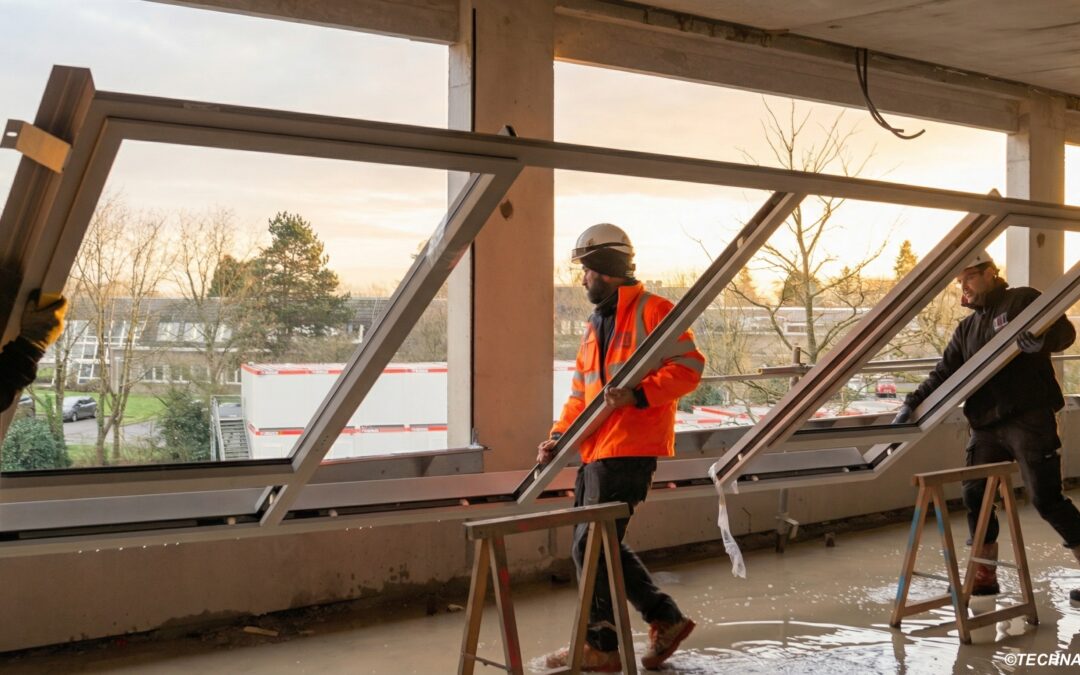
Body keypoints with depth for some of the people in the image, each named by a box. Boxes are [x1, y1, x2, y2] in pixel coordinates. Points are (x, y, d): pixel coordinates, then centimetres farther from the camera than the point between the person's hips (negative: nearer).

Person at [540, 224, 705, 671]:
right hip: (595, 452, 9)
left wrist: (637, 394, -26)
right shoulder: (595, 325, 19)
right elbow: (580, 393, 19)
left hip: (628, 451, -9)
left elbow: (689, 367, -15)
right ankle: (665, 618, 23)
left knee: (591, 547, -7)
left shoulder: (652, 311, -8)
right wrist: (558, 437, 6)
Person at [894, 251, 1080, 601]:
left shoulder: (1022, 301, -1)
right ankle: (984, 576, 18)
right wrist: (913, 404, 1)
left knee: (1047, 499, -8)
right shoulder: (967, 328, 19)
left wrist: (1040, 338, -32)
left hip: (1029, 418, -7)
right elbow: (944, 374, 14)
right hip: (986, 425, 7)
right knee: (975, 494, 6)